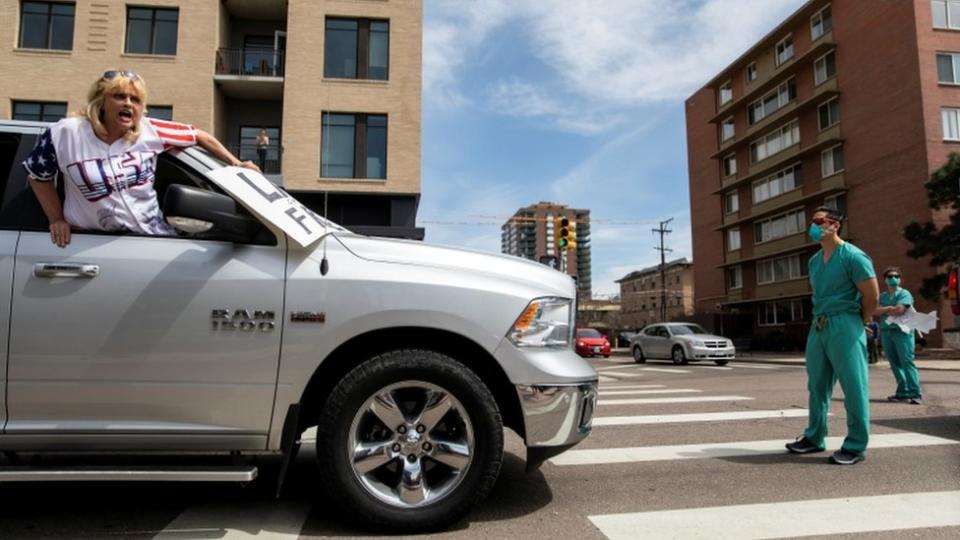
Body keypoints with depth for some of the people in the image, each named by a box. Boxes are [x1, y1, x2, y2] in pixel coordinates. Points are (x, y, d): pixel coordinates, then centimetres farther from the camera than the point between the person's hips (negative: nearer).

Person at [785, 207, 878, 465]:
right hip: (818, 326, 8)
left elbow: (871, 296, -8)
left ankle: (856, 446, 7)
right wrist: (820, 319, 15)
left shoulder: (853, 256, -8)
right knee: (817, 385, 12)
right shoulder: (814, 261, 14)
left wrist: (859, 324, 3)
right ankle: (814, 438, 23)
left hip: (844, 326, -8)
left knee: (854, 387, -2)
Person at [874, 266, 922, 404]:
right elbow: (875, 311, 2)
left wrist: (883, 310, 0)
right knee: (895, 364, 7)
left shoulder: (904, 293, -1)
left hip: (902, 331, -5)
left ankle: (914, 394, -12)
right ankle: (902, 393, 12)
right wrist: (891, 308, -8)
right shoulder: (882, 296, 15)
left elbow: (900, 310, -15)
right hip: (886, 332, 5)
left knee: (907, 362, -10)